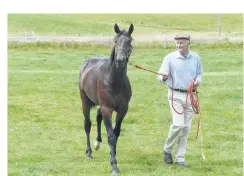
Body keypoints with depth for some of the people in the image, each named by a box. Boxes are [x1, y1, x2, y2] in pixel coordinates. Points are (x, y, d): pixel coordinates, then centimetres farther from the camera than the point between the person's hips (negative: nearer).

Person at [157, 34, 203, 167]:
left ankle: (180, 158, 13)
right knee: (178, 124, -17)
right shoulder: (170, 58, -4)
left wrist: (197, 81, -6)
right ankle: (167, 150, 6)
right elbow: (160, 76, -7)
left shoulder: (196, 58, 5)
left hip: (190, 95, 4)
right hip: (176, 95, -4)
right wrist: (164, 77, -31)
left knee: (186, 127, 5)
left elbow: (199, 74, 16)